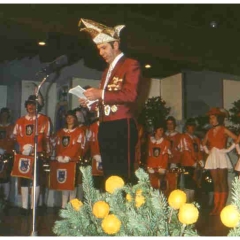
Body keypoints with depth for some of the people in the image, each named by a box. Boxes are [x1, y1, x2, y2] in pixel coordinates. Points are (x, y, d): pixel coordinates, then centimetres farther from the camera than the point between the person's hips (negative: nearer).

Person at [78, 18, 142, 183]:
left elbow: (130, 95, -15)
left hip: (122, 128, -8)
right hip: (105, 129, 8)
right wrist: (92, 103, 9)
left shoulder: (131, 65, -1)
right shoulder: (107, 71, 24)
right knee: (109, 175, 8)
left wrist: (101, 94, -15)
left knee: (124, 176, -9)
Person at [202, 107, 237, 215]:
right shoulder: (210, 131, 14)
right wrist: (207, 150, 13)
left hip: (221, 157, -6)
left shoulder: (224, 130, -2)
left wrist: (228, 149, -10)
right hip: (212, 158, 6)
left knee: (223, 182, -5)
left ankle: (222, 207, -4)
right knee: (215, 183, 6)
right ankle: (216, 207, 8)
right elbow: (204, 143, 29)